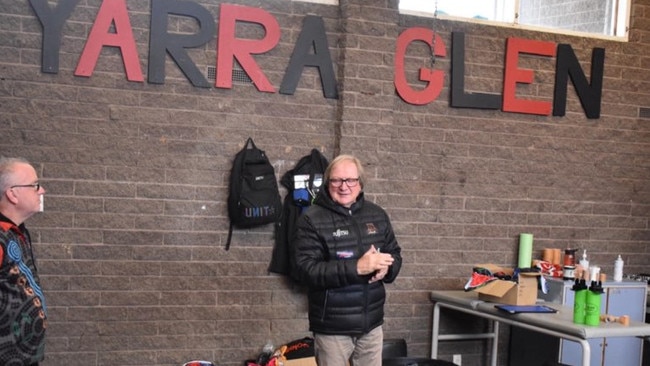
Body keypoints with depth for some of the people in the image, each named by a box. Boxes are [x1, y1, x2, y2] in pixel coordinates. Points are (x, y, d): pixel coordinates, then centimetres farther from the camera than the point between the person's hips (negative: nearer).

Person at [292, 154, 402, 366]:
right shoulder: (312, 220, -10)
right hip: (332, 327, -5)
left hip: (372, 324, 5)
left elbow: (395, 253, 15)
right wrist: (356, 267, -26)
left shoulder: (377, 215, 7)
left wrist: (386, 268, -10)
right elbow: (305, 269, -19)